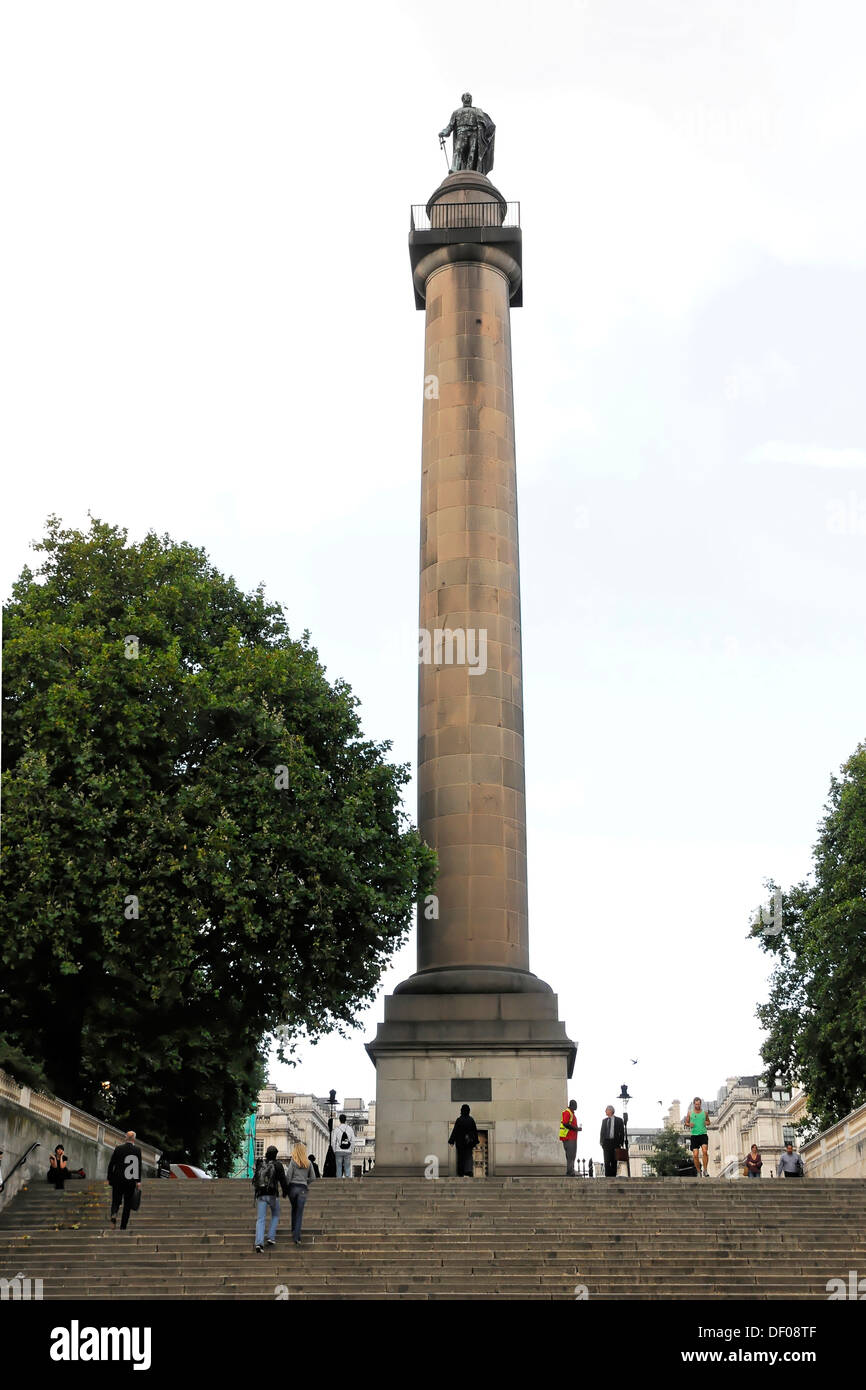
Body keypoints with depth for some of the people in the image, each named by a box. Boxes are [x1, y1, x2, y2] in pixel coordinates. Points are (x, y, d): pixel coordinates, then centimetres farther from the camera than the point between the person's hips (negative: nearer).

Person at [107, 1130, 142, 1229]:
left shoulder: (118, 1148, -2)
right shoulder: (137, 1149, -3)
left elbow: (111, 1163, 0)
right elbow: (139, 1166, -4)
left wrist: (109, 1177, 9)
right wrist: (138, 1181, 1)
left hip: (118, 1180, 0)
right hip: (131, 1181, 0)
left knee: (116, 1201, 12)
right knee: (127, 1204, 9)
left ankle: (114, 1214, -19)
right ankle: (123, 1226, 7)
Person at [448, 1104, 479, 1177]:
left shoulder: (459, 1120, -10)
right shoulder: (471, 1120, -1)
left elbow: (455, 1131, -10)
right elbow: (475, 1131, 4)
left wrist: (452, 1141, -5)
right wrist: (476, 1142, 11)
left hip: (460, 1142, -2)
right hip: (469, 1142, 2)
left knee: (461, 1157, 11)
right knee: (468, 1156, 5)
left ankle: (461, 1173, 16)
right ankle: (469, 1170, -18)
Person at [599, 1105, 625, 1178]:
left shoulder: (619, 1120, 3)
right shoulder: (604, 1120, 13)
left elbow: (622, 1132, 2)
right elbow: (602, 1132, 14)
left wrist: (621, 1143, -5)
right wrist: (601, 1142, 3)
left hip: (615, 1142, -2)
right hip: (606, 1142, 2)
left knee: (614, 1161, 0)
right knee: (607, 1160, -7)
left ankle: (613, 1175, 5)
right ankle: (607, 1175, -7)